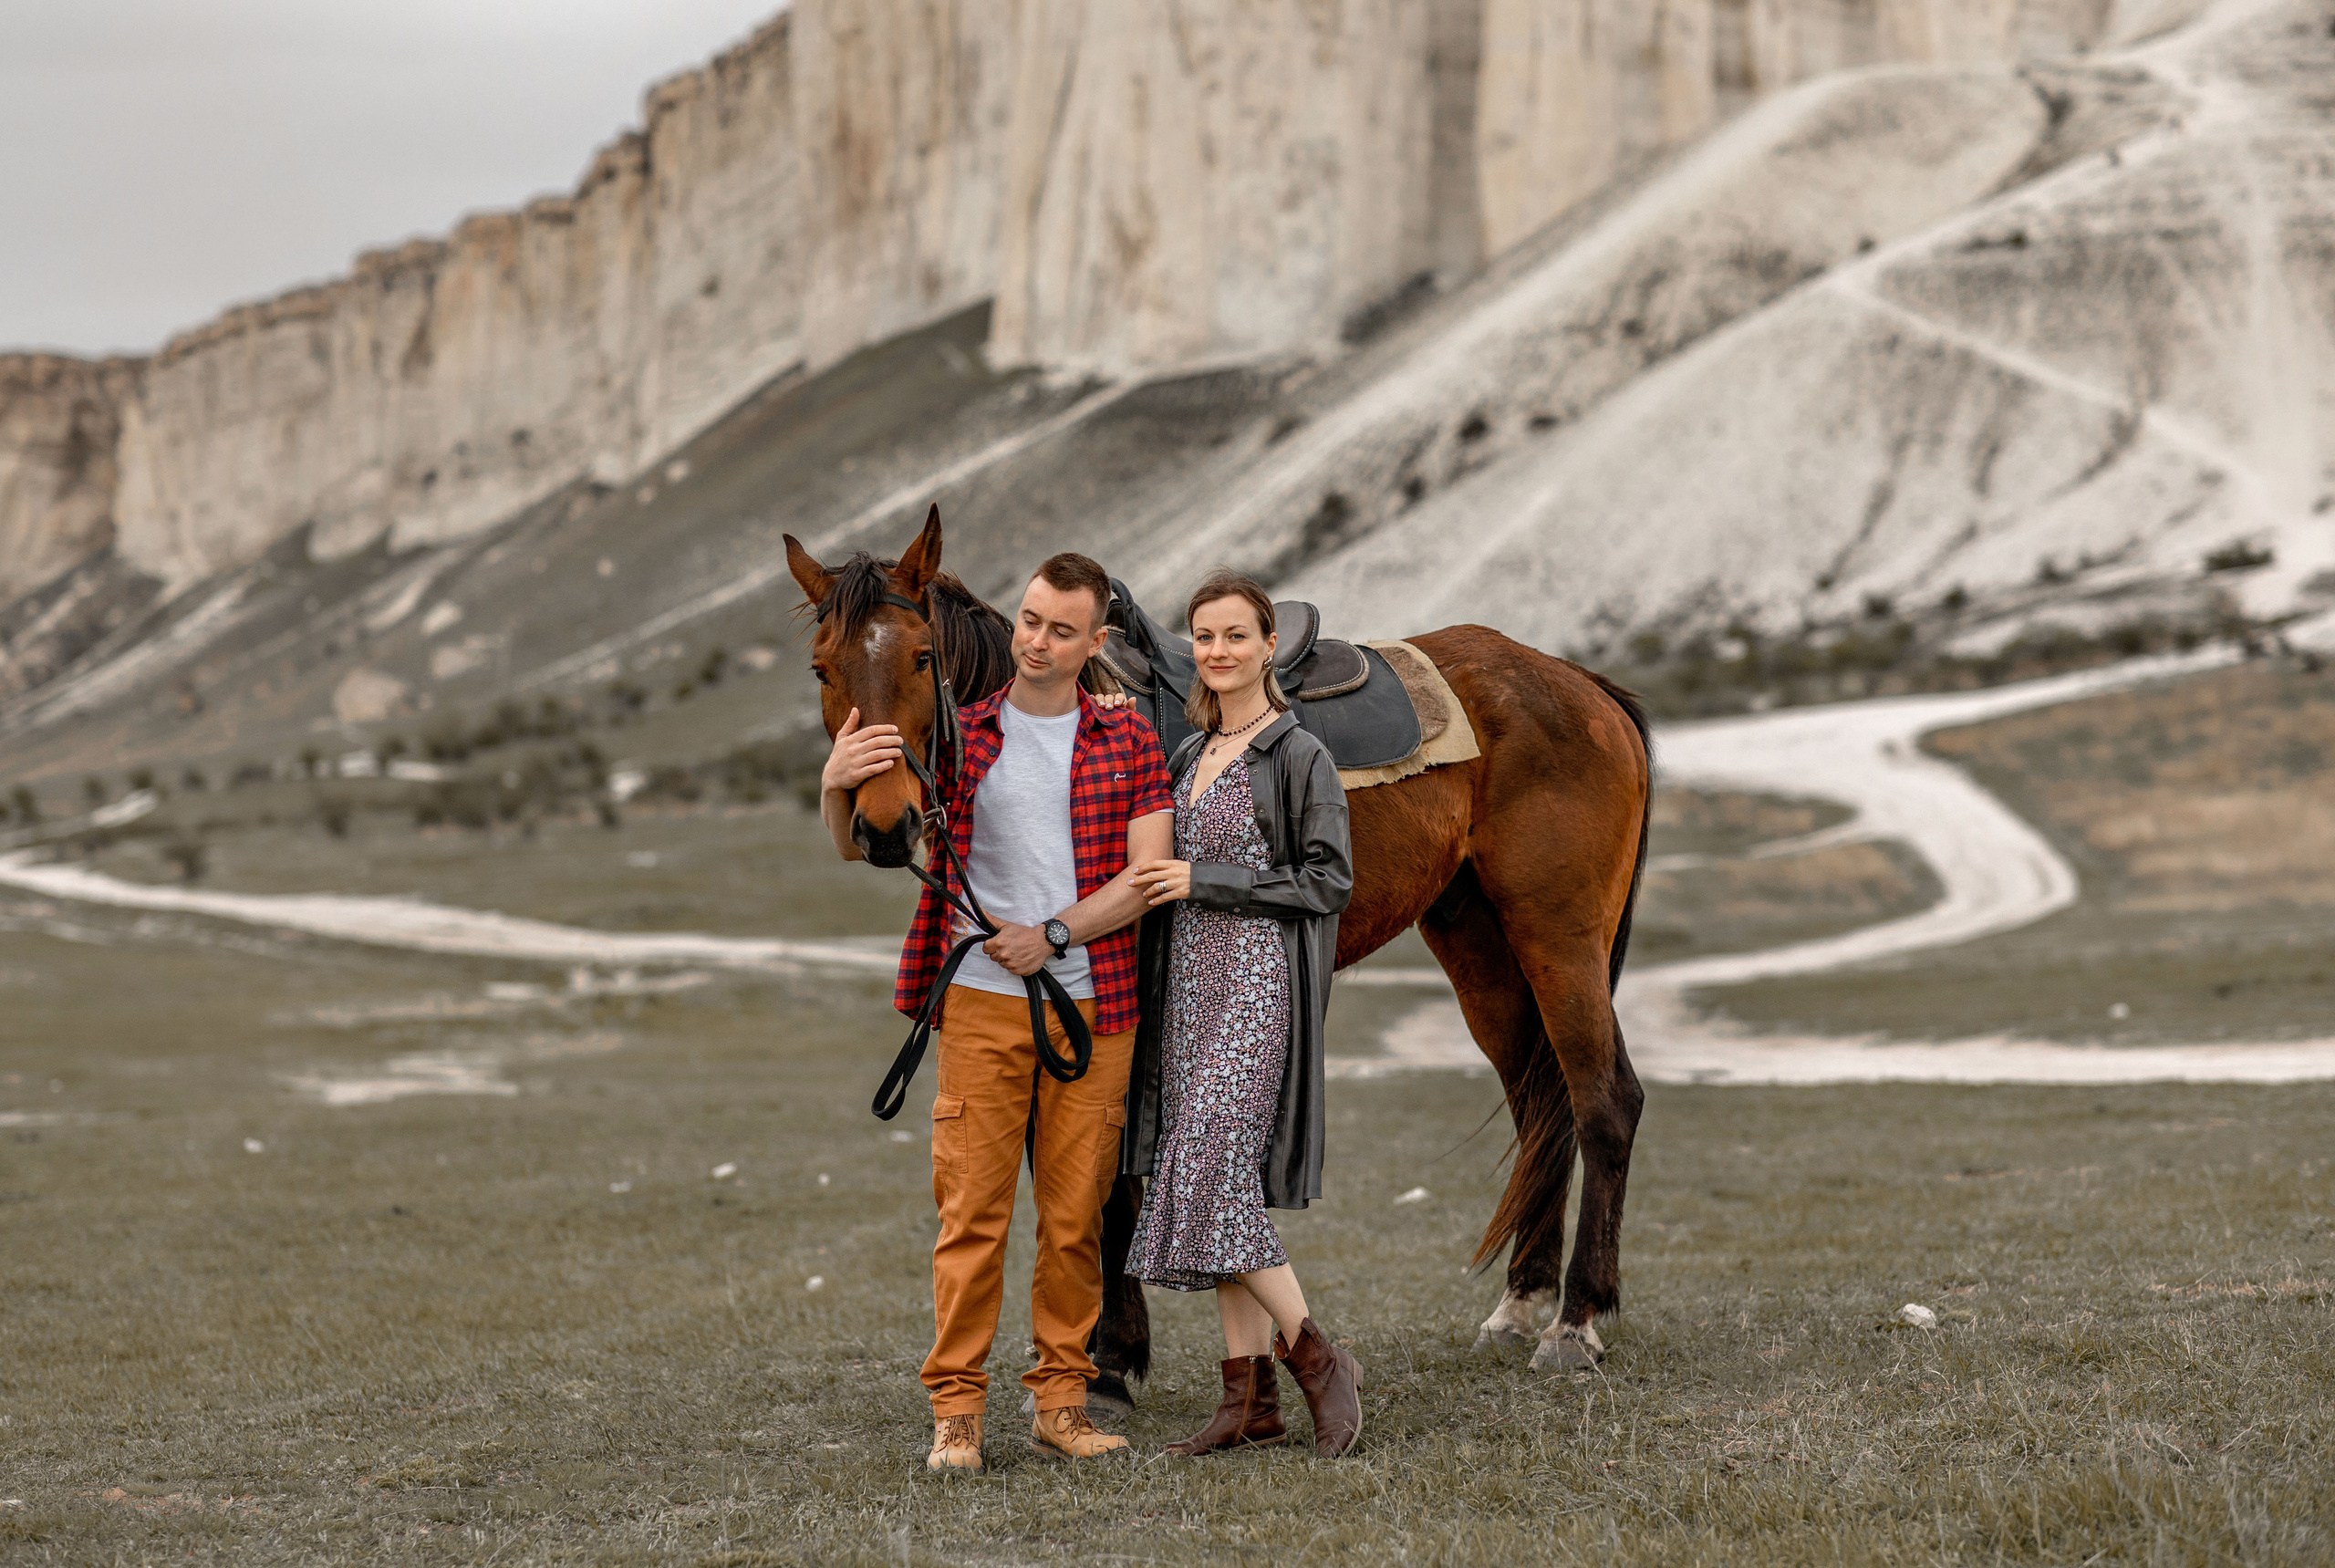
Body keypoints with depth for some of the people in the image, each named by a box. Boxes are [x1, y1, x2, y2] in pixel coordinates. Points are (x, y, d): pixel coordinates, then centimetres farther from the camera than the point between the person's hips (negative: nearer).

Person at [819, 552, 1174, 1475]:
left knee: (1076, 1215, 4)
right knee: (971, 1207, -4)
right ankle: (956, 1410, 0)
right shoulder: (957, 738, 7)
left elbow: (1147, 877, -2)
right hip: (981, 1002, 0)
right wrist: (835, 787, -16)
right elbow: (860, 847, 6)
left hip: (1092, 1006, 1)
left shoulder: (1129, 742, 6)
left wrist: (1052, 934, -13)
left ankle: (1060, 1401, 11)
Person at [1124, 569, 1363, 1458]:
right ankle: (1249, 1400, 9)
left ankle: (1317, 1358, -3)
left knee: (1214, 1173, -16)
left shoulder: (1298, 755, -7)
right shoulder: (1190, 756, 16)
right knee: (1211, 1185, 5)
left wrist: (1204, 881, -14)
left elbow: (1329, 880, -12)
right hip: (1189, 983, 8)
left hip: (1257, 983, -8)